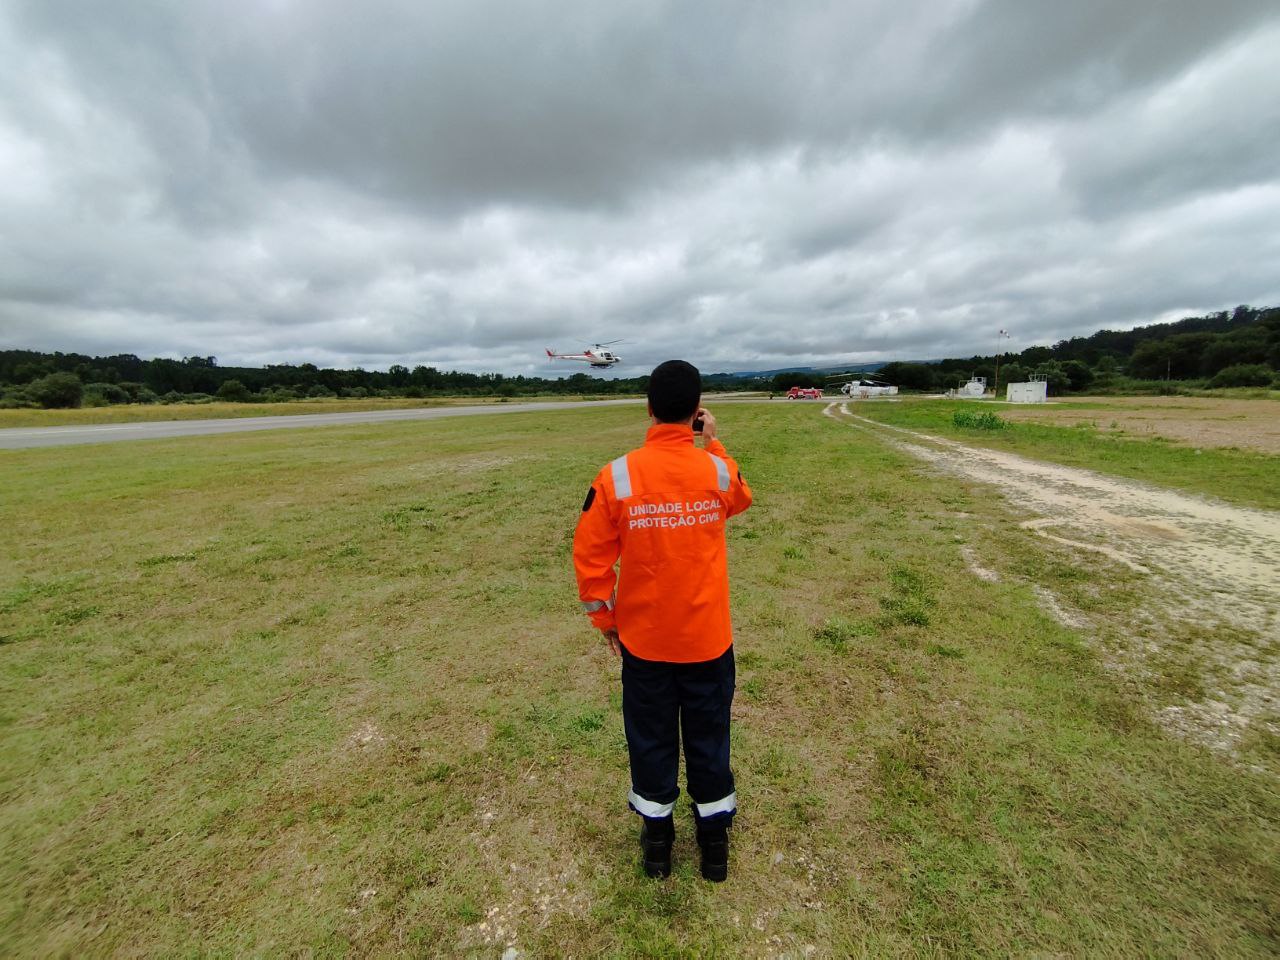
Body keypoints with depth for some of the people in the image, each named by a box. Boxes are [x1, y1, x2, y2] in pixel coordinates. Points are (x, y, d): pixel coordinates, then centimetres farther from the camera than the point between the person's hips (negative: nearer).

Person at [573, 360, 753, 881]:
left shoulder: (616, 476, -15)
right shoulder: (718, 470, -13)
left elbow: (591, 555, -9)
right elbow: (741, 499, 12)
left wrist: (604, 618, 5)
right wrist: (712, 443, 12)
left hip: (643, 640, 0)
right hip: (708, 638, 1)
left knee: (651, 738, 20)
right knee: (709, 737, 20)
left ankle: (657, 837, 40)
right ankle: (714, 838, 40)